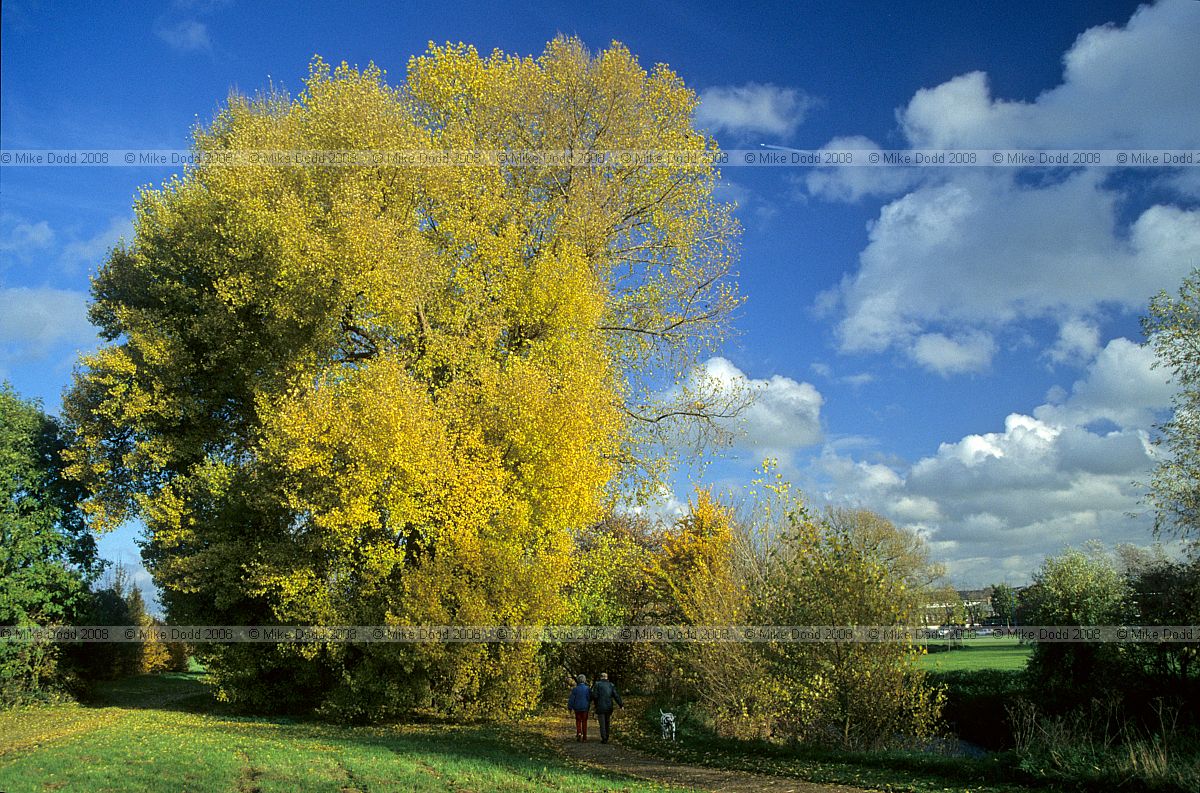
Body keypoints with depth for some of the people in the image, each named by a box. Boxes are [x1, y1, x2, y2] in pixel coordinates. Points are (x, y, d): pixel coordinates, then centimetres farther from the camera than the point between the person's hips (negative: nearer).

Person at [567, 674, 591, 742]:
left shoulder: (575, 689, -7)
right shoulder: (587, 689, -6)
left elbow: (571, 699, -6)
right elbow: (590, 698, -1)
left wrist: (570, 707, 4)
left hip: (577, 708, 0)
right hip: (585, 708, 0)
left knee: (578, 721, 11)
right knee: (584, 721, 9)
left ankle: (579, 733, -11)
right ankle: (584, 737, 9)